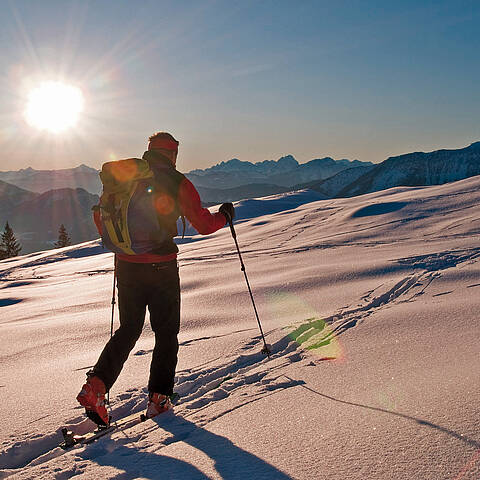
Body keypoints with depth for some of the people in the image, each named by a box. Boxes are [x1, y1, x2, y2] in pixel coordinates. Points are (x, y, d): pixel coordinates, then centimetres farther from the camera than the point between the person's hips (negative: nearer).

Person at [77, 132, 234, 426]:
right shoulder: (176, 182, -6)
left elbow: (101, 216, 13)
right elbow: (203, 225, -4)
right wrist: (225, 215, 15)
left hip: (127, 266, 4)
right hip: (162, 266, -4)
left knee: (129, 329, 16)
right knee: (166, 332, 11)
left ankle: (96, 385, 1)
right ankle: (159, 398, 10)